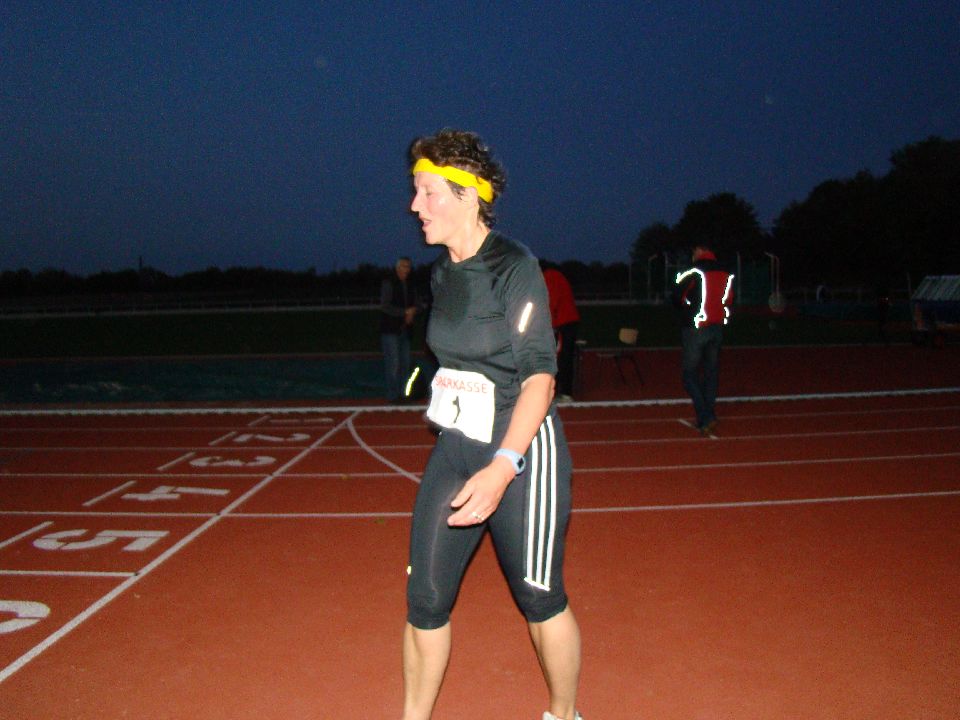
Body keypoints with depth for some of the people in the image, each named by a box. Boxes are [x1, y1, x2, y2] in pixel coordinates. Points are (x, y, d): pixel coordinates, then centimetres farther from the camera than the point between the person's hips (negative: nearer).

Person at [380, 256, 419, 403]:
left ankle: (402, 393, 15)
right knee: (392, 363, -8)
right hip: (390, 330, -6)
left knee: (405, 363, 7)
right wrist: (405, 312, -14)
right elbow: (385, 306, -14)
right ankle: (392, 395, -2)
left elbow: (415, 305, 17)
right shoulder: (388, 283, -5)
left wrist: (412, 313, -6)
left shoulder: (410, 285, 14)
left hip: (404, 329, 7)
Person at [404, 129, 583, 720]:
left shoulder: (515, 267, -15)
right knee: (425, 599, 7)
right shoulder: (443, 272, 8)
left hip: (520, 453, -7)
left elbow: (539, 377, -21)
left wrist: (502, 468, -32)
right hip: (454, 450, 7)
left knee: (539, 598, 9)